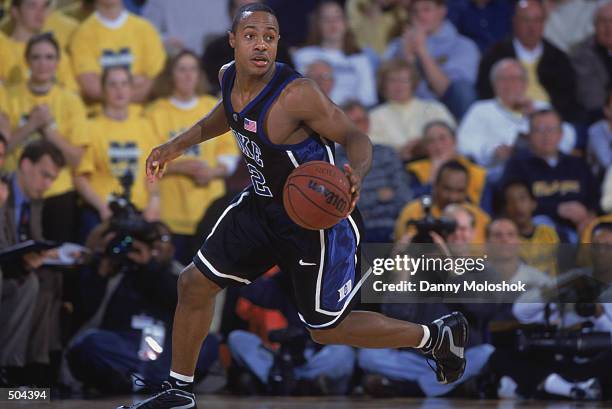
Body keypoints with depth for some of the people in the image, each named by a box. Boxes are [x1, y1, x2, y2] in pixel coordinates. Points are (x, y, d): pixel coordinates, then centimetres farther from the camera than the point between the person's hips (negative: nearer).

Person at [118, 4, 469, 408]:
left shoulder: (296, 93, -29)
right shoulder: (229, 77, -6)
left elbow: (356, 137, -23)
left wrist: (356, 174, -44)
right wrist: (179, 144, 19)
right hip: (264, 204, 7)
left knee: (327, 329, 4)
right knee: (195, 283, 7)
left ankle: (439, 335, 23)